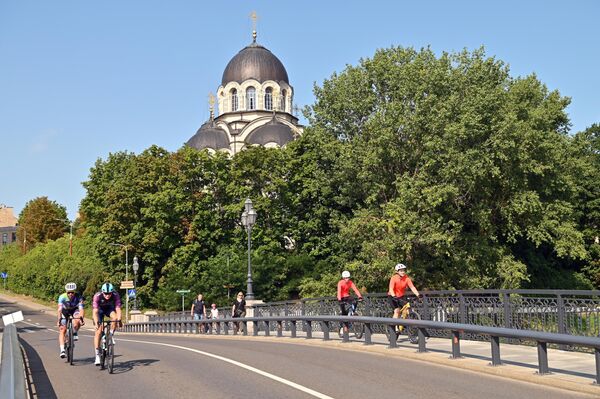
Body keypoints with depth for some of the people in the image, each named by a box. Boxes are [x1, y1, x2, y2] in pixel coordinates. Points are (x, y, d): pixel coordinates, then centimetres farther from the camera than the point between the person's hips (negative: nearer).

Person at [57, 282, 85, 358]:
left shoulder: (79, 297, -31)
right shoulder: (62, 297, -32)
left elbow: (81, 309, -40)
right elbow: (60, 309, -41)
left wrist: (81, 318, -58)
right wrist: (59, 320, -54)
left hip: (75, 310, 0)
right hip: (65, 310, 0)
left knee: (77, 322, -31)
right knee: (63, 329, -13)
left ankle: (75, 333, 0)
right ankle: (62, 350, -11)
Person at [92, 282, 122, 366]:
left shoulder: (116, 295, -30)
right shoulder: (97, 296, -34)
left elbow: (118, 309, -35)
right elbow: (95, 311, -39)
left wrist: (119, 320, -50)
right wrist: (96, 323, -52)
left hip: (109, 308, 2)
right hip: (99, 309, -1)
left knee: (114, 318, -32)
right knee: (98, 331, -13)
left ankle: (110, 336, -7)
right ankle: (97, 355, -8)